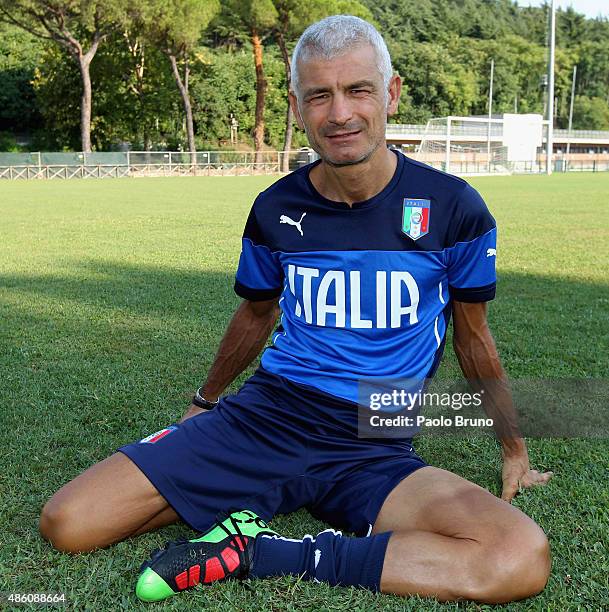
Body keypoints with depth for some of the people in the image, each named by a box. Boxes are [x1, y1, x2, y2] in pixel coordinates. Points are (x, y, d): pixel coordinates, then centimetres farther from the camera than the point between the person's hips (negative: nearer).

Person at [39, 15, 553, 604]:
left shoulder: (452, 208, -4)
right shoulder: (276, 209, 2)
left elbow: (473, 338, 11)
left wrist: (513, 451, 19)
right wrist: (205, 400, 36)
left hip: (375, 450, 0)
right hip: (263, 419, 1)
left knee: (523, 559, -30)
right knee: (66, 522, -14)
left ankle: (264, 553, -18)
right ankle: (240, 503, 5)